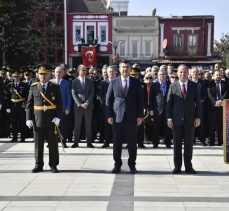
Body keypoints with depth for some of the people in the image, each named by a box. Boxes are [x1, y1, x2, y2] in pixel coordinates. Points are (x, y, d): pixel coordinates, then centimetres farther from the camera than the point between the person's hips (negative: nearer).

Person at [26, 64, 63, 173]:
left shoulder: (55, 88, 3)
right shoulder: (33, 87, 5)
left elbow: (60, 104, 1)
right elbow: (29, 104, 6)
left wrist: (58, 117, -11)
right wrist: (29, 118, -3)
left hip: (51, 120, -1)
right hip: (38, 120, 1)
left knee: (53, 144, 4)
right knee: (38, 144, 6)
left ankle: (53, 165, 14)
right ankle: (38, 165, 16)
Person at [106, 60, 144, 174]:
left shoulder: (136, 82, 5)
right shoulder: (113, 82, 5)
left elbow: (140, 100, 5)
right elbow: (108, 100, 5)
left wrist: (140, 115, -2)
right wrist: (109, 115, -2)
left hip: (131, 117, 0)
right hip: (117, 116, 0)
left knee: (132, 142, 4)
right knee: (117, 142, 4)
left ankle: (132, 165, 15)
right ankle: (117, 164, 15)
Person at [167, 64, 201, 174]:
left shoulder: (194, 86, 5)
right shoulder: (173, 86, 4)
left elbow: (198, 102, 5)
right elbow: (169, 103, 3)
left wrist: (198, 117, -2)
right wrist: (169, 118, -5)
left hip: (190, 119, 0)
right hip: (177, 119, 0)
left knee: (189, 144, 6)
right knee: (177, 144, 4)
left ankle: (188, 166, 15)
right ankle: (177, 166, 13)